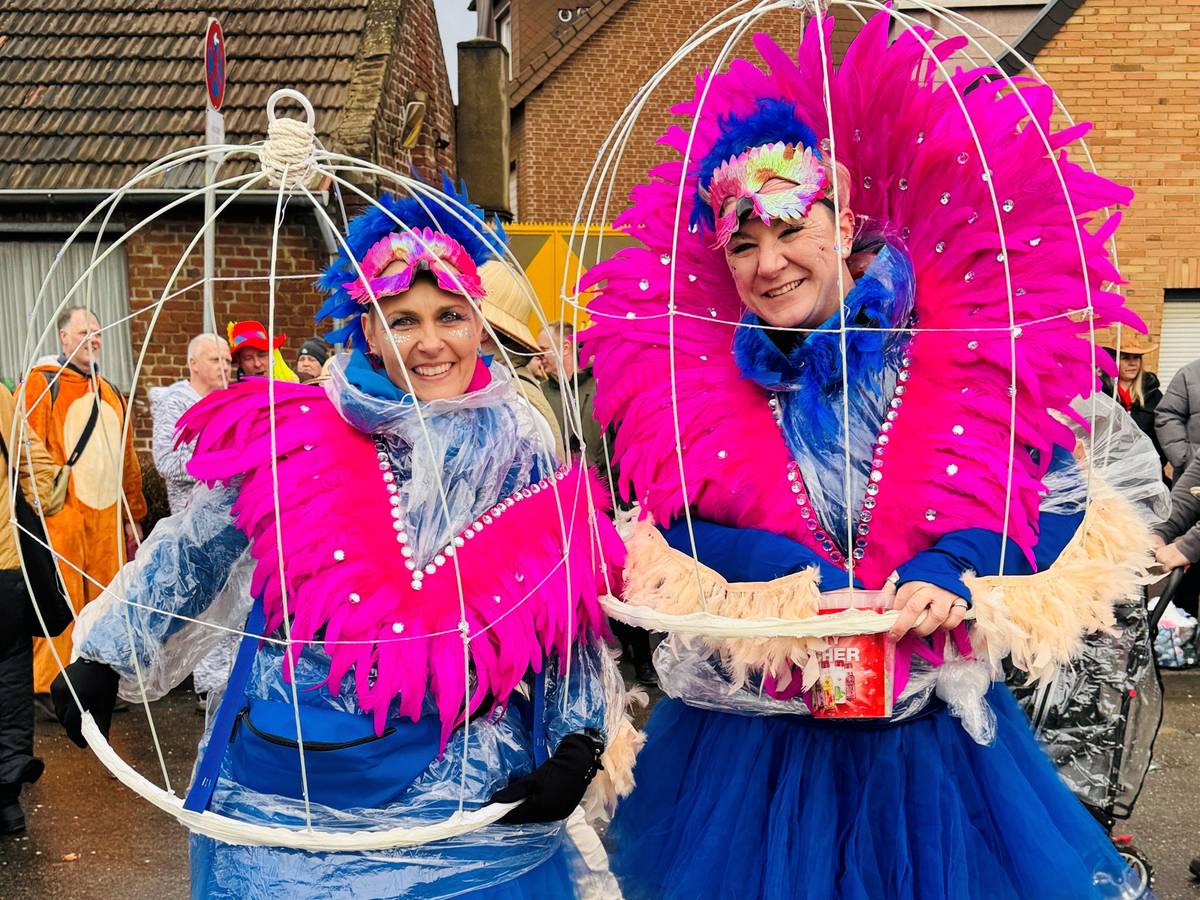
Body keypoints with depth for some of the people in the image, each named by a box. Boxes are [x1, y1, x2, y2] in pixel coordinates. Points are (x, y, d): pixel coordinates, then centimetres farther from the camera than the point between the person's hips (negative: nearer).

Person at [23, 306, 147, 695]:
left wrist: (133, 514, 19)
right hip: (60, 517, -6)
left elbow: (127, 459, 21)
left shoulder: (110, 394, 20)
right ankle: (51, 688, 8)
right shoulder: (41, 383, -1)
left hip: (107, 516, 6)